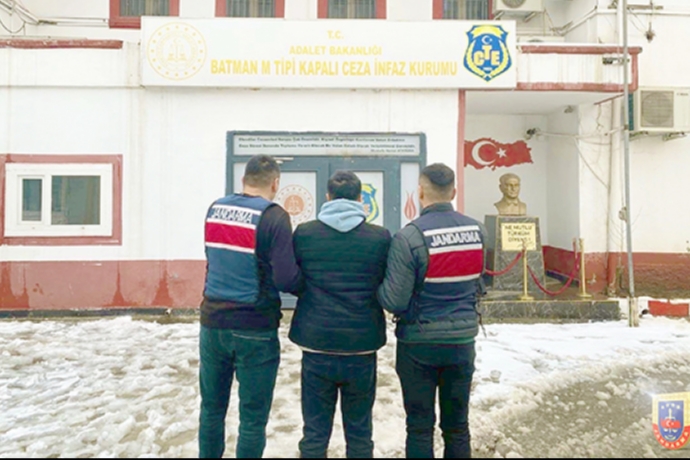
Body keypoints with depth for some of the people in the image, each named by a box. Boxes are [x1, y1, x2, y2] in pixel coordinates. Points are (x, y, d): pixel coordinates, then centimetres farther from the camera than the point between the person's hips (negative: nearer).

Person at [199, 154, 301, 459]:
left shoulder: (215, 209, 4)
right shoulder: (274, 216, -14)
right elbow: (286, 278, -19)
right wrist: (306, 285, 0)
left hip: (213, 322, 6)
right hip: (254, 329, -5)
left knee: (212, 407, 20)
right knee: (252, 417, 9)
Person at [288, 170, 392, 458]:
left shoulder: (304, 233, -4)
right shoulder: (381, 237, -5)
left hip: (317, 344, 0)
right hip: (362, 346, 0)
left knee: (315, 432, 13)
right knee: (359, 433, 16)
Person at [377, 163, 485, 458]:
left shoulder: (409, 237, -18)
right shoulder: (477, 231, -2)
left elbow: (394, 301, -18)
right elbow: (476, 285, 9)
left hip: (419, 343, -4)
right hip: (462, 340, 4)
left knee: (420, 426, 11)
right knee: (457, 425, 18)